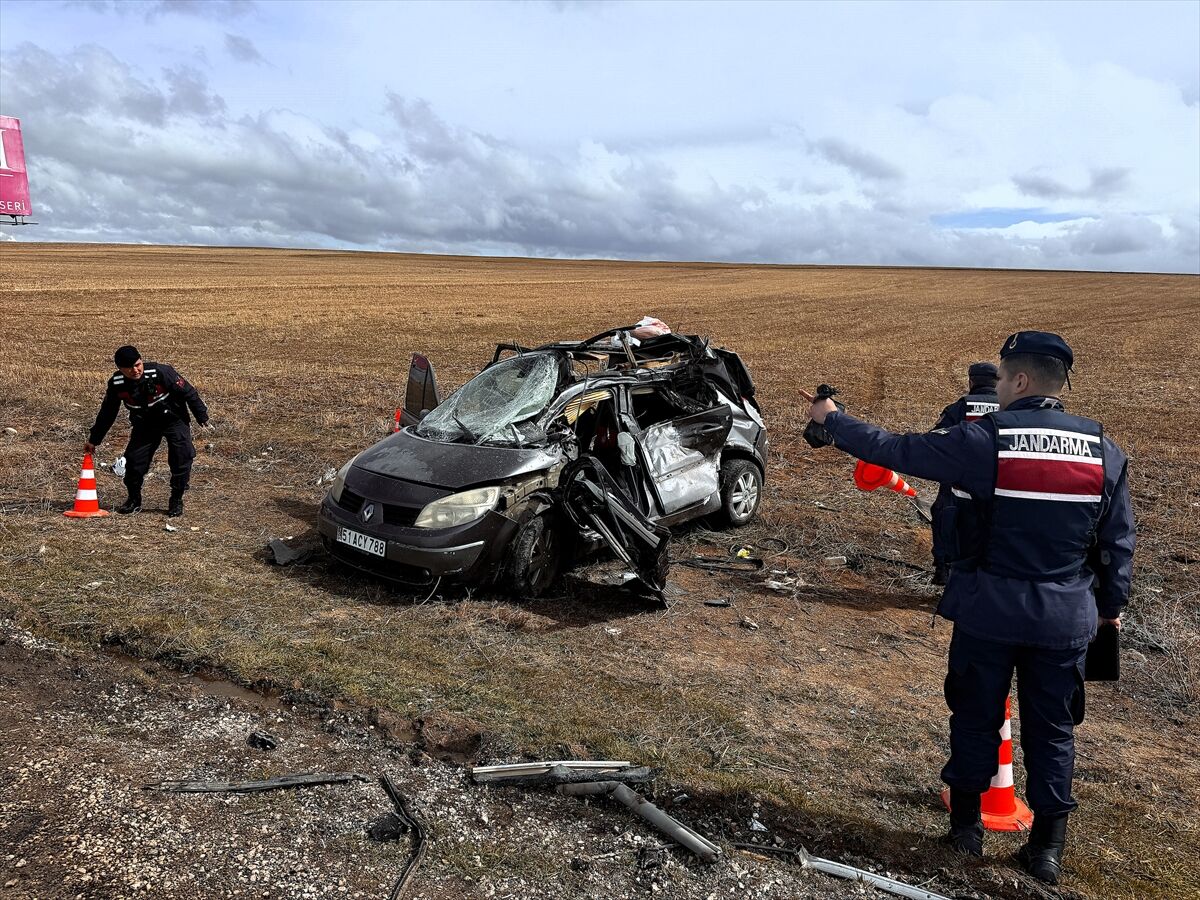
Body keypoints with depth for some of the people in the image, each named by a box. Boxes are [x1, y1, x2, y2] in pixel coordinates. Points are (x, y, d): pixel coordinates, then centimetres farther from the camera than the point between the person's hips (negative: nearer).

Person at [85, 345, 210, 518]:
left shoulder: (161, 372, -29)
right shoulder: (116, 384, -15)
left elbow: (188, 393, -17)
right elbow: (106, 413, 0)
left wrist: (202, 416, -11)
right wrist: (94, 440, 6)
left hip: (174, 420, -3)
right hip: (144, 425, 3)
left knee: (182, 458, -16)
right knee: (134, 459, -6)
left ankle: (176, 501, 2)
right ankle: (134, 500, 17)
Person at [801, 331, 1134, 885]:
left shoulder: (983, 441, -15)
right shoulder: (1103, 451, -1)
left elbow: (894, 450, -11)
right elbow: (1118, 542, 6)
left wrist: (832, 420, 2)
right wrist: (1110, 602, 20)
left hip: (989, 611, -3)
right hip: (1067, 618, 3)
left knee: (976, 718, 15)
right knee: (1052, 730, 15)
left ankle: (966, 825, 29)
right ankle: (1046, 849, 24)